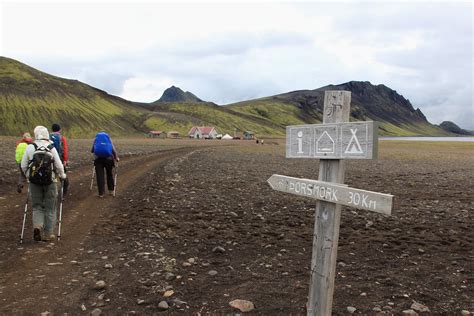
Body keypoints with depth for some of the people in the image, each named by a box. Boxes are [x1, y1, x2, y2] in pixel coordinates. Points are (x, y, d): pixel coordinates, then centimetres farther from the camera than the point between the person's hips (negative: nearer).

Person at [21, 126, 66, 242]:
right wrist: (62, 176, 14)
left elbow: (23, 166, 2)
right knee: (50, 208, 9)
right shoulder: (52, 148, -6)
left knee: (37, 206, 15)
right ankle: (48, 234, 13)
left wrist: (28, 175, 20)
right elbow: (59, 165, -4)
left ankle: (37, 226, -8)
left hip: (34, 182, 1)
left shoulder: (30, 147, -3)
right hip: (50, 182, -1)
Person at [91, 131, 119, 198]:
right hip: (108, 158, 0)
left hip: (98, 158, 0)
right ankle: (111, 190, 21)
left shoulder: (96, 139, 19)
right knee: (110, 174, 17)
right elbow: (113, 150, 8)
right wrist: (116, 158, 20)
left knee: (100, 176, 3)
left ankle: (101, 193, 1)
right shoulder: (108, 139, 17)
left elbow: (92, 150, 19)